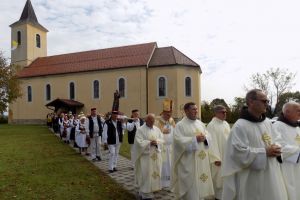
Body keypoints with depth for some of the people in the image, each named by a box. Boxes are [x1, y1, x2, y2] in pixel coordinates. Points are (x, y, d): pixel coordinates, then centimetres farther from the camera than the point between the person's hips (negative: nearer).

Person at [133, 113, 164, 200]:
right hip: (145, 155, -6)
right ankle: (145, 193, 8)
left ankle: (151, 189, 26)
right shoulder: (140, 130, -8)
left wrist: (156, 142, -14)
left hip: (156, 155, 6)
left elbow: (162, 140, 6)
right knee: (146, 174, -2)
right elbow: (139, 142, -16)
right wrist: (150, 142, -21)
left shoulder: (157, 129, 9)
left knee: (155, 172, 11)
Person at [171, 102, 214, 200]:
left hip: (201, 160, 6)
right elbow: (180, 141, -18)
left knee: (201, 181, 13)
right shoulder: (180, 125, -7)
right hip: (188, 162, -6)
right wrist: (195, 139, -22)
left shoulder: (200, 124, 13)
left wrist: (204, 138, -12)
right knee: (191, 188, -1)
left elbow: (208, 136, 11)